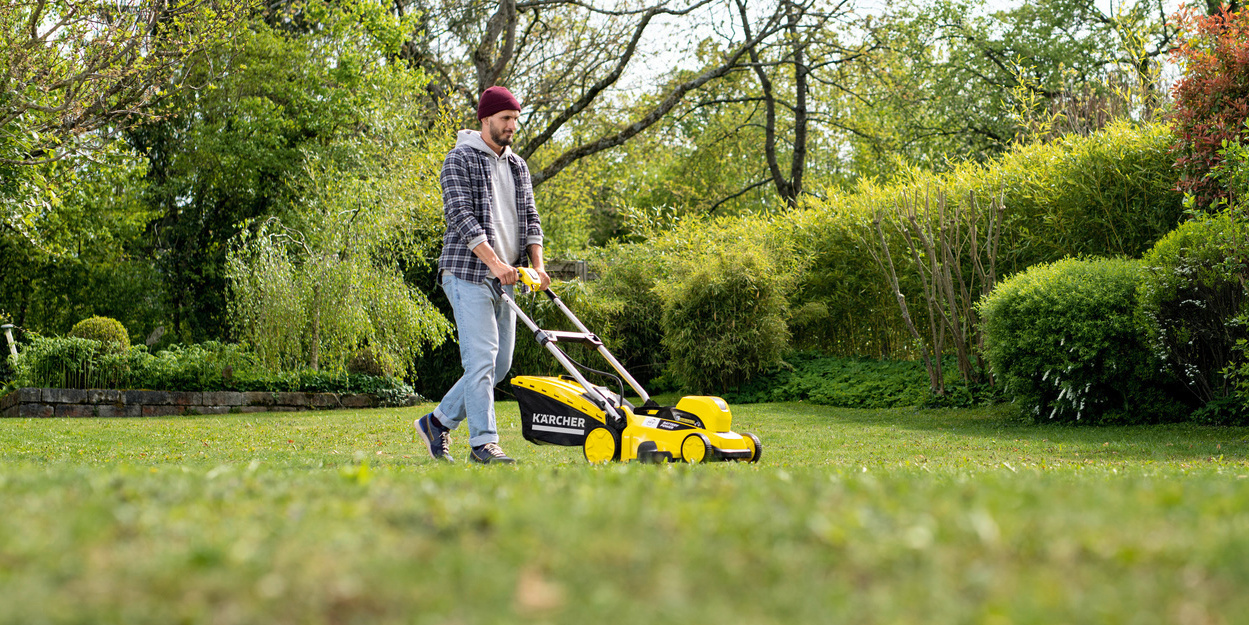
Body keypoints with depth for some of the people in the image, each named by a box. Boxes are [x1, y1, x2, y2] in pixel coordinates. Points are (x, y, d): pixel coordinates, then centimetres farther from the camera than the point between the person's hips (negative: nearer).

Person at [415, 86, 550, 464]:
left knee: (501, 363, 8)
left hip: (504, 278, 8)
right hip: (468, 274, -8)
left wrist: (537, 265, -1)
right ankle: (483, 442, -8)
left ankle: (438, 422, 19)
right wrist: (494, 262, -25)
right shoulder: (460, 160, -5)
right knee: (481, 359, -12)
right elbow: (461, 216, -16)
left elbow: (529, 218, 15)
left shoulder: (517, 166, 17)